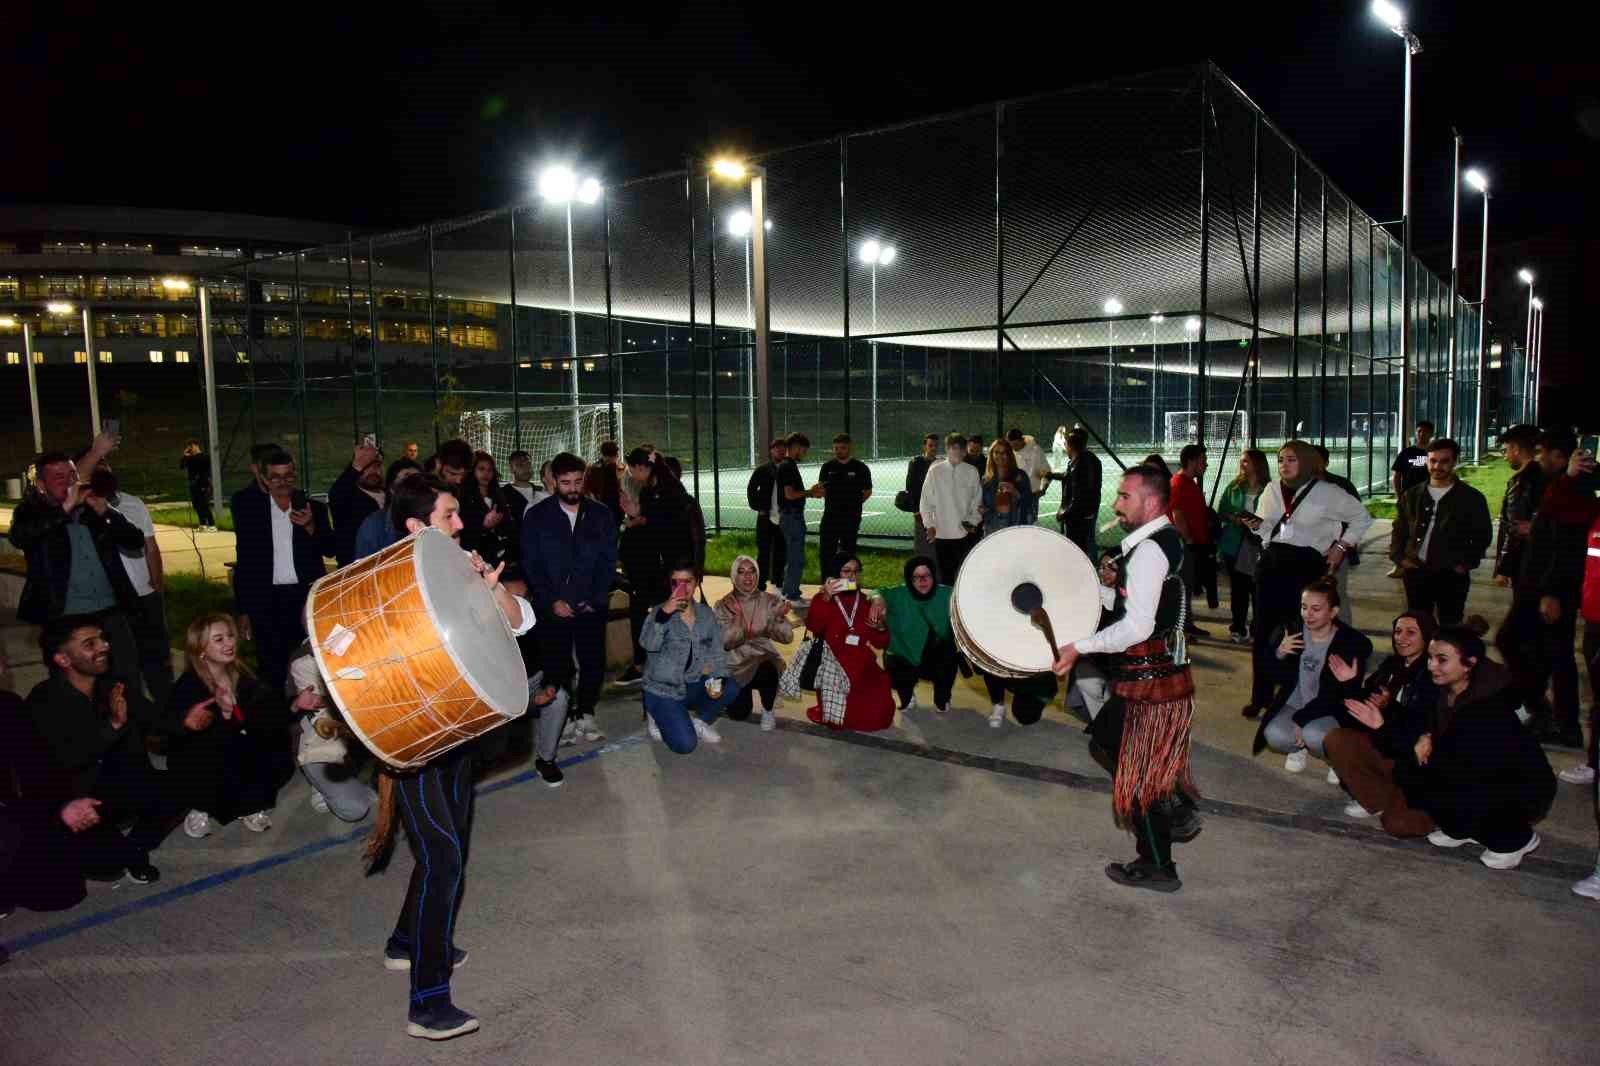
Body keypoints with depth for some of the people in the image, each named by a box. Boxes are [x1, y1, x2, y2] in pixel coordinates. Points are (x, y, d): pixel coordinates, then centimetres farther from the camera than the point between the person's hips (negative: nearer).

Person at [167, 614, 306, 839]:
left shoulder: (241, 676, -4)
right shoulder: (188, 687, -21)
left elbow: (266, 720, -6)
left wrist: (295, 706, -22)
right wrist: (224, 714, -53)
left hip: (235, 758, 5)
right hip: (194, 768, -5)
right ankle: (202, 808, -5)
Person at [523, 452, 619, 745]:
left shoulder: (601, 515, 5)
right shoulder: (537, 516, 2)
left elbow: (608, 561, 4)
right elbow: (531, 565, 1)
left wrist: (596, 599, -7)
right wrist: (552, 601, -9)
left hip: (591, 606, 1)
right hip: (552, 607, -1)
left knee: (594, 662, 1)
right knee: (557, 666, 0)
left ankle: (585, 716, 17)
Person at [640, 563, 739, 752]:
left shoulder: (707, 615, 3)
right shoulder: (660, 613, -8)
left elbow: (717, 653, 2)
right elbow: (649, 644, -26)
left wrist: (718, 680, -17)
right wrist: (663, 614, -40)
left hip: (693, 686, 4)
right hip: (663, 689, -4)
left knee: (731, 688, -23)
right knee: (685, 744, -20)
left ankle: (700, 722, 6)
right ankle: (660, 717, 13)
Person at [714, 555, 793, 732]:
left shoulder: (771, 600, -6)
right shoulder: (724, 605, -7)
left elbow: (787, 637, -11)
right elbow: (725, 643, -15)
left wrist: (779, 617, -30)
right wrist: (737, 618, -30)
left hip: (765, 659, -1)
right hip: (736, 665, 1)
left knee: (765, 670, -36)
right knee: (738, 714, -9)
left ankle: (768, 710, -4)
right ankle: (745, 693, 29)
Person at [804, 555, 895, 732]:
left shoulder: (867, 602, 13)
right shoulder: (823, 598, 6)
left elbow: (880, 644, 13)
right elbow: (813, 626, -15)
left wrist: (880, 628, -8)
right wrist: (826, 599, -23)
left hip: (861, 664, 2)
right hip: (833, 661, -2)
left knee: (876, 713, -18)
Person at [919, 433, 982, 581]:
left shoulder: (972, 472, 1)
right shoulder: (935, 471, -1)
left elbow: (977, 500, 7)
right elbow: (926, 501, 3)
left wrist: (973, 521, -3)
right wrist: (929, 525, -4)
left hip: (965, 533, 0)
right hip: (941, 533, 0)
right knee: (945, 575, 7)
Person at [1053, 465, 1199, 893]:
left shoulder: (1148, 551, -22)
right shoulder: (1163, 540, 10)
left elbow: (1137, 626, -28)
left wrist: (1081, 647, -24)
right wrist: (1106, 588, 4)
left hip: (1152, 683, -10)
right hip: (1158, 672, 10)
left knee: (1138, 772, 5)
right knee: (1105, 742, 23)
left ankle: (1158, 867, 21)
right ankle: (1176, 813, 29)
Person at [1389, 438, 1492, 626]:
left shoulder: (1472, 497, 0)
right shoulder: (1412, 495, 9)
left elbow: (1483, 534, 3)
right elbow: (1399, 529, 15)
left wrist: (1467, 563, -6)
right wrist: (1398, 557, 2)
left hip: (1452, 574, -3)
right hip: (1416, 571, 3)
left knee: (1450, 627, 2)